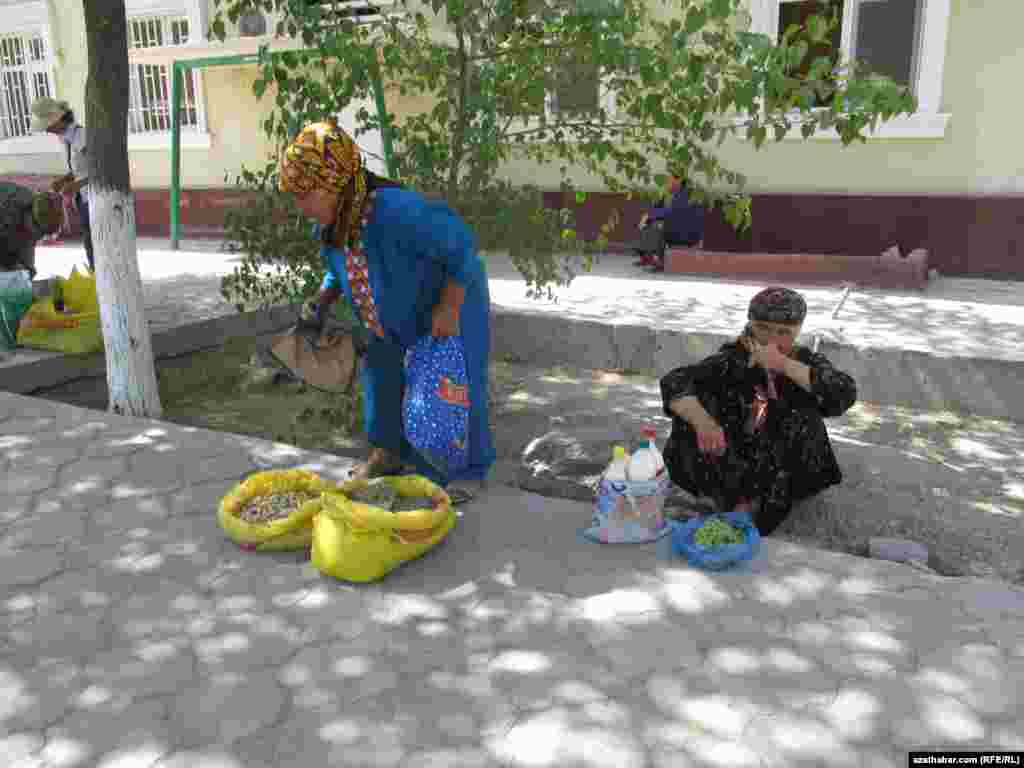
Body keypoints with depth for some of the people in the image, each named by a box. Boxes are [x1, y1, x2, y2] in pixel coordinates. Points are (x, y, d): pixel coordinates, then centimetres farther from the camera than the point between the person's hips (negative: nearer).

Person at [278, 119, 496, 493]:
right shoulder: (328, 227, -13)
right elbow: (339, 268, 8)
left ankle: (470, 469, 19)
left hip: (450, 298, -7)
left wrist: (448, 308, -30)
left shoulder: (397, 211, -40)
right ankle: (389, 452, 34)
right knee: (381, 375, 14)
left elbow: (461, 244, -31)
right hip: (398, 315, 7)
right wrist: (321, 302, -10)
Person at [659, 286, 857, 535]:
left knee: (804, 412, -23)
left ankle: (760, 507, -15)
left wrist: (783, 364, -33)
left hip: (782, 472, 1)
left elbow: (845, 394, -26)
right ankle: (733, 501, -17)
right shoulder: (732, 361, -11)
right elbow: (674, 382, -25)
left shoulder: (808, 361, -6)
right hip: (733, 466, -1)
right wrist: (703, 421, -45)